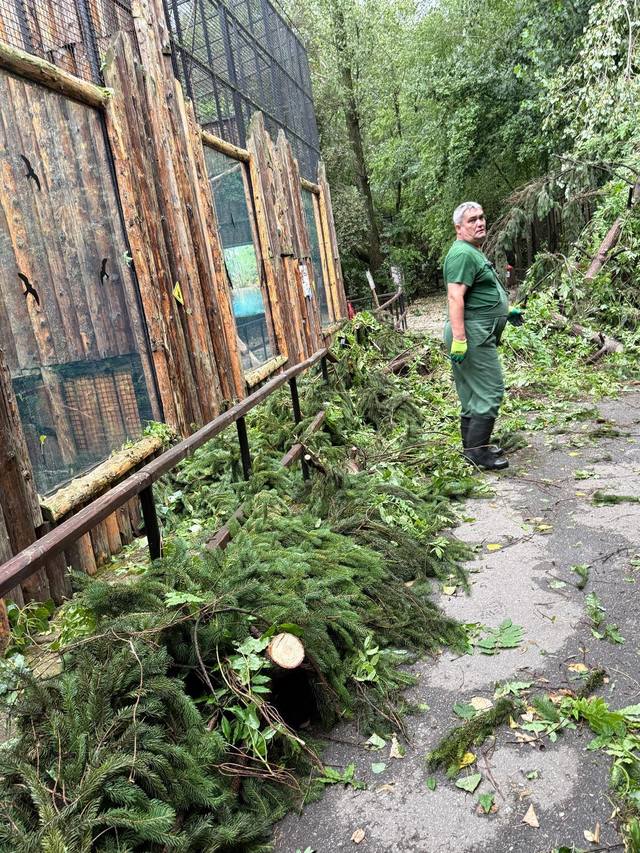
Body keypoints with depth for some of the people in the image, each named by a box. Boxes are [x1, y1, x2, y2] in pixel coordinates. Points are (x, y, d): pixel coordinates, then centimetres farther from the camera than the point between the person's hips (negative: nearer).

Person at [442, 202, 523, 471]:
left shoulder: (474, 252, 22)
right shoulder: (463, 253, -13)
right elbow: (455, 296, -23)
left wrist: (506, 312, 29)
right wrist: (459, 338, -29)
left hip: (481, 335, 11)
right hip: (473, 334, -11)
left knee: (474, 392, 14)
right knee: (490, 390, -9)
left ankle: (472, 445, 23)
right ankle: (477, 450, -3)